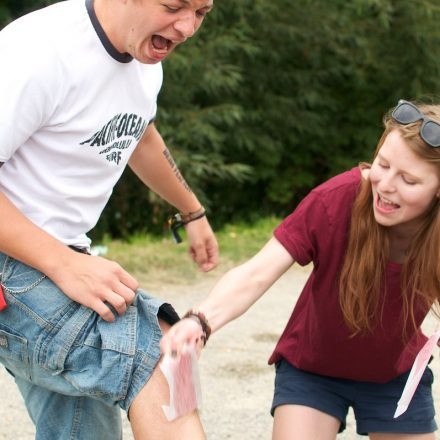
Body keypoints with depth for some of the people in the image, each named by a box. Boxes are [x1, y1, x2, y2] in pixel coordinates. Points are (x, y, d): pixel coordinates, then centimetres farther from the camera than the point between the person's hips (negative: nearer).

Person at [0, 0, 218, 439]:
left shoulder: (145, 60, 7)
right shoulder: (41, 52, -22)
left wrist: (192, 211, 41)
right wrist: (65, 265, -31)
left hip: (63, 264, 9)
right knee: (156, 352, -26)